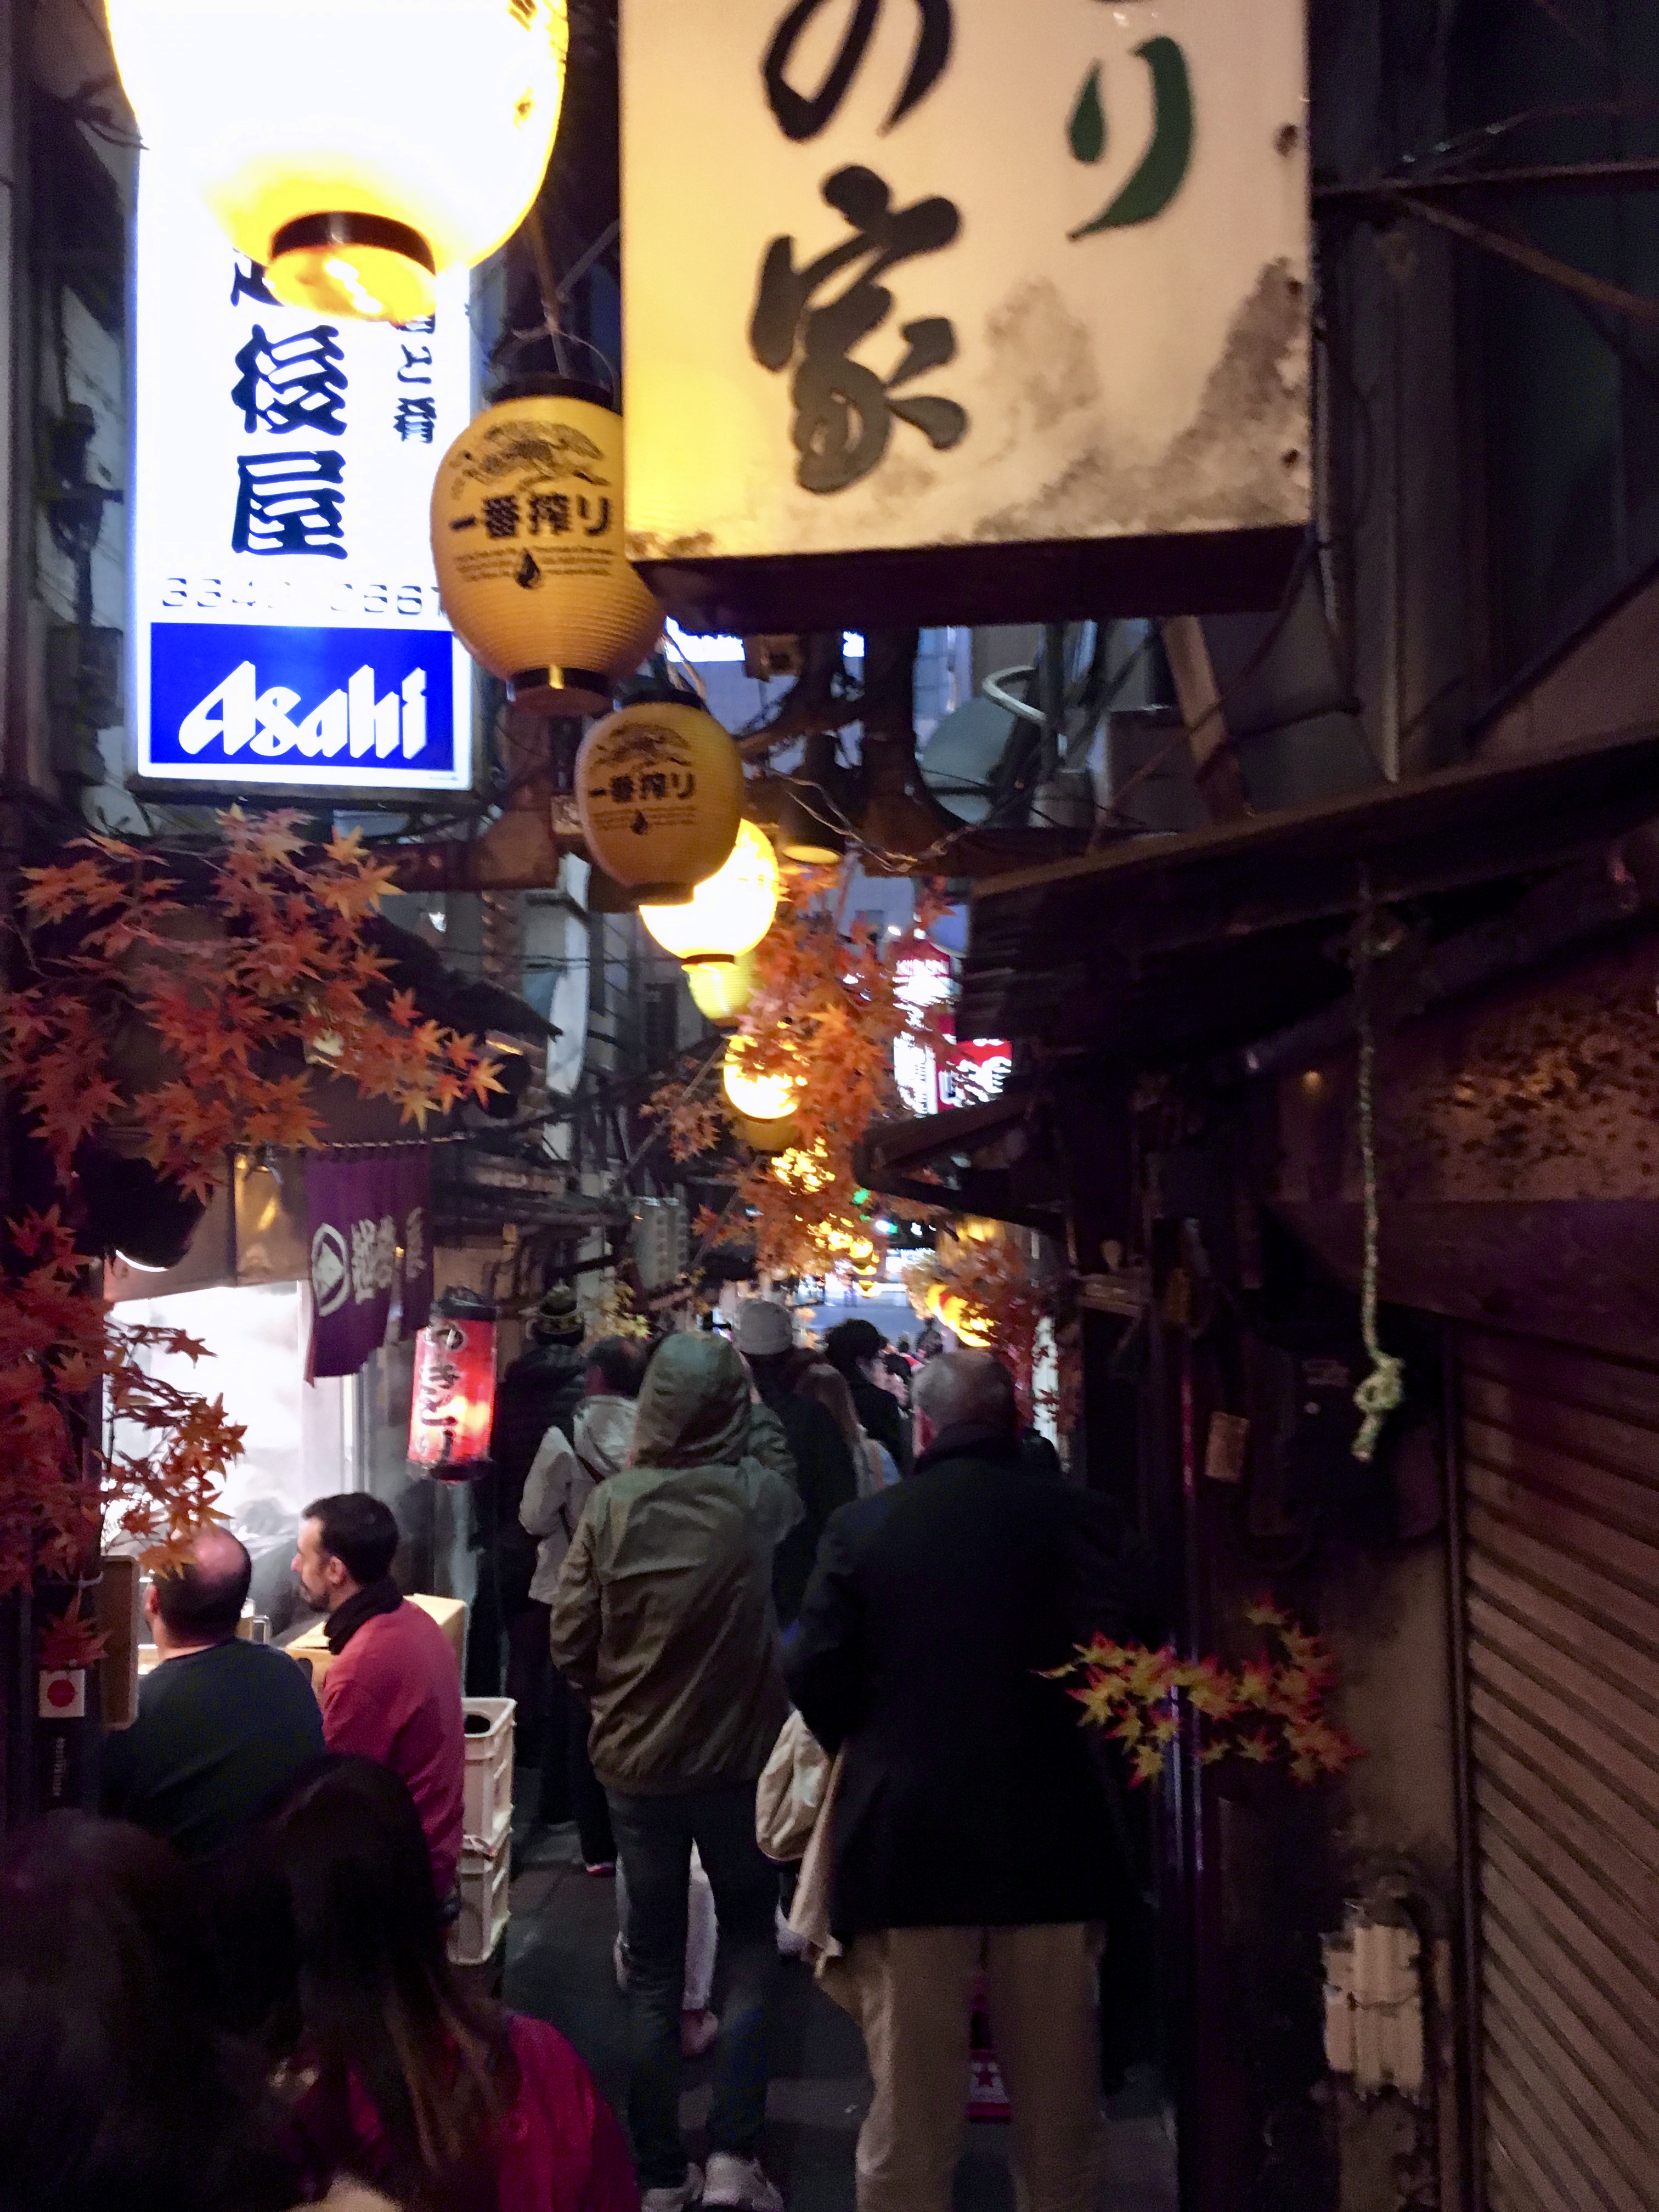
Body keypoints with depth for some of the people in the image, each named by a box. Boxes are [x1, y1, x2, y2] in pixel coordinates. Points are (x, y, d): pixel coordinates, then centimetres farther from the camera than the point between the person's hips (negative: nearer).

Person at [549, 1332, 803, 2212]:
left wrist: (617, 1700, 8)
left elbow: (570, 1640, -8)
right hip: (741, 1759, -1)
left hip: (637, 1764, 1)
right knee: (749, 1950, 17)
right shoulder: (767, 1496, -17)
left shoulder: (612, 1503, -14)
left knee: (652, 1966, 15)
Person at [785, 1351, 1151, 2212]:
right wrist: (1057, 1734, 10)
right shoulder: (1076, 1519, -4)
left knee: (908, 2110, 10)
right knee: (1057, 2110, 16)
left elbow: (813, 1673, -6)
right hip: (1048, 1836, 1)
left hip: (905, 1833, 0)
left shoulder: (861, 1526, -4)